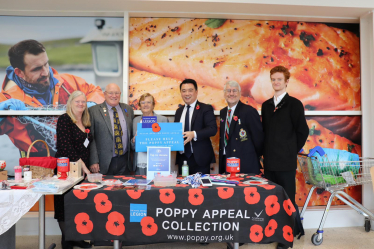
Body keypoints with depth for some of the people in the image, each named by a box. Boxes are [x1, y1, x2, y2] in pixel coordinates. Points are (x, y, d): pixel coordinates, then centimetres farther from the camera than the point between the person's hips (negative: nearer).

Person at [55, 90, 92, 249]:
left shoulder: (86, 123, 12)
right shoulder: (64, 120, -9)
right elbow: (66, 146, -18)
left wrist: (87, 166, 6)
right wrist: (83, 166, -19)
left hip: (82, 169, 7)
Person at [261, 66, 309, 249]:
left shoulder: (294, 104, -5)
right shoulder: (266, 105, 11)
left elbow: (302, 131, -5)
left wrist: (292, 151, -1)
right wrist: (266, 152, 10)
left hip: (286, 161, -5)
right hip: (269, 161, 6)